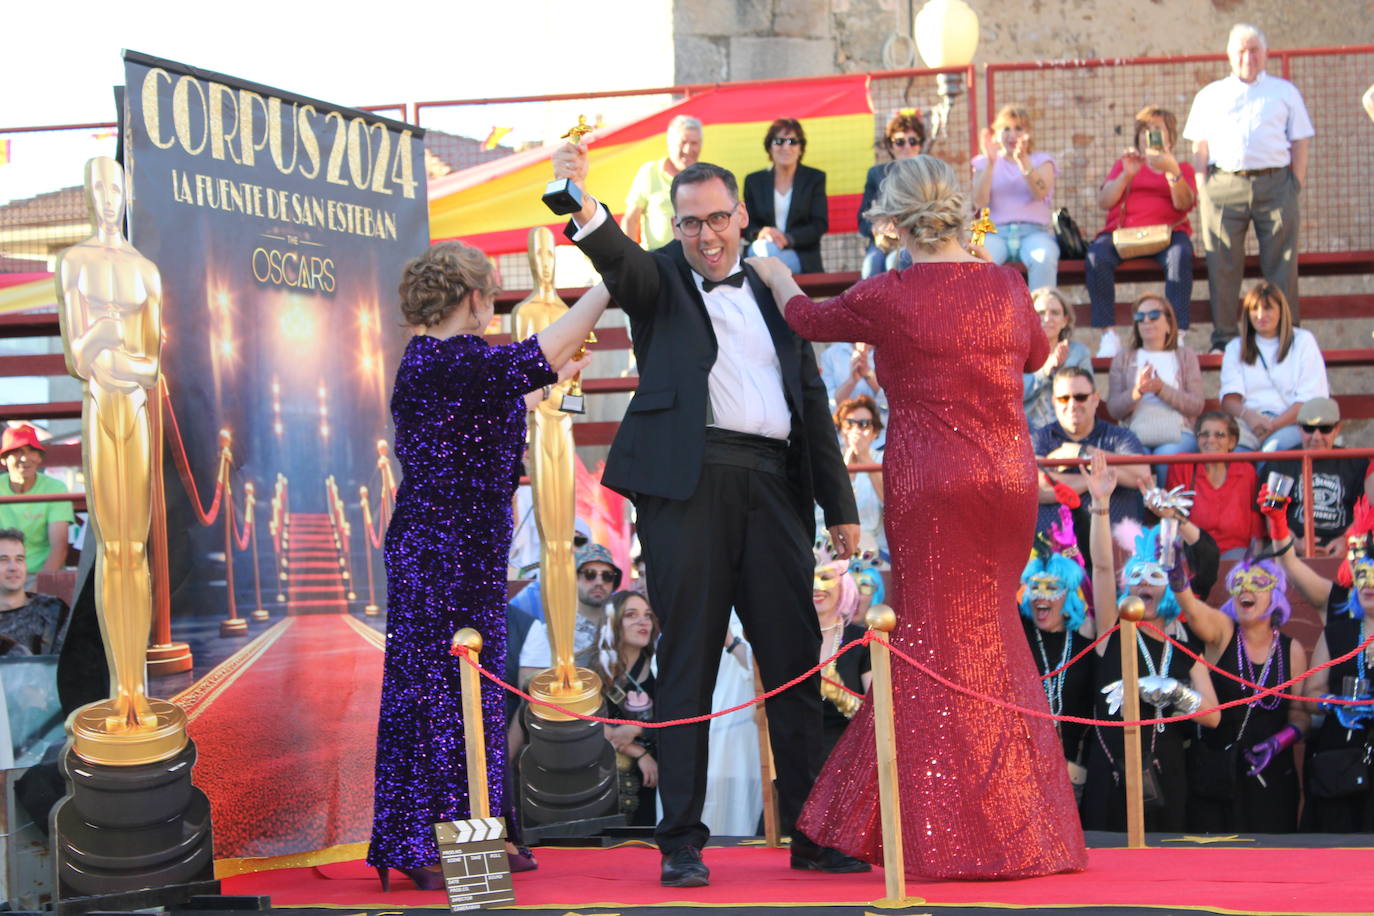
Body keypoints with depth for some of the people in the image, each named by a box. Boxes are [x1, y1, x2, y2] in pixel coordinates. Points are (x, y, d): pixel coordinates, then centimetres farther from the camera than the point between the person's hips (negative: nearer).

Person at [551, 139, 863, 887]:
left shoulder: (773, 292, 21)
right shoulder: (661, 280, 10)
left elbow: (811, 399, 20)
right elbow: (618, 261, -14)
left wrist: (839, 504, 15)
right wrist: (584, 206, -36)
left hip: (772, 483, 4)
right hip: (687, 482, -4)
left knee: (796, 660, 5)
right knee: (688, 662, -3)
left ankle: (813, 834, 12)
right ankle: (681, 842, 0)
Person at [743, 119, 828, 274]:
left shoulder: (815, 178, 11)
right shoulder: (753, 181, 15)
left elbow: (820, 225, 2)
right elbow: (746, 226, 10)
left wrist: (788, 239, -15)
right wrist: (761, 233, -16)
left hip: (803, 260, -2)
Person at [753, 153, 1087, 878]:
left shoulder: (890, 297, -10)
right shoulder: (1006, 287, 2)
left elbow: (807, 318, 10)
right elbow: (1036, 354, 22)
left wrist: (777, 276, 31)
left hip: (930, 485, -4)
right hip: (1010, 478, 4)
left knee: (938, 647, 4)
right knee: (985, 638, 14)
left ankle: (955, 840, 8)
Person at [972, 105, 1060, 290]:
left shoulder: (1042, 161, 17)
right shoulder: (984, 163, 18)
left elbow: (1040, 193, -7)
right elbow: (980, 203, 0)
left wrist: (1023, 161, -23)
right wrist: (990, 163, -10)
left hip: (1033, 232, 0)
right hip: (996, 232, 0)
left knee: (1043, 259, -36)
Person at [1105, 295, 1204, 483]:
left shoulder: (1185, 355, 19)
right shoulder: (1123, 358, 21)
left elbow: (1196, 406, 6)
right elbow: (1113, 409, 9)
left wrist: (1162, 389, -9)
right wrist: (1137, 392, -11)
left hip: (1177, 435, 0)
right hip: (1134, 435, 0)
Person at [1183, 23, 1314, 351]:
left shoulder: (1284, 92, 16)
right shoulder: (1210, 95, 18)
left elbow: (1300, 143, 12)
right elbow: (1200, 148, 14)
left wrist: (1296, 188, 1)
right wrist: (1203, 189, 1)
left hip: (1275, 183, 0)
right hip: (1224, 185, 0)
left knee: (1281, 263, -4)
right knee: (1223, 265, -2)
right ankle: (1223, 337, 3)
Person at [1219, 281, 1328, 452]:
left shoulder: (1303, 341, 12)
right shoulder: (1235, 348, 20)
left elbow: (1313, 399, 0)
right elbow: (1229, 399, 6)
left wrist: (1274, 425, -13)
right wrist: (1248, 415, -18)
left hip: (1292, 423, -2)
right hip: (1249, 425, 2)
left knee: (1276, 444, -38)